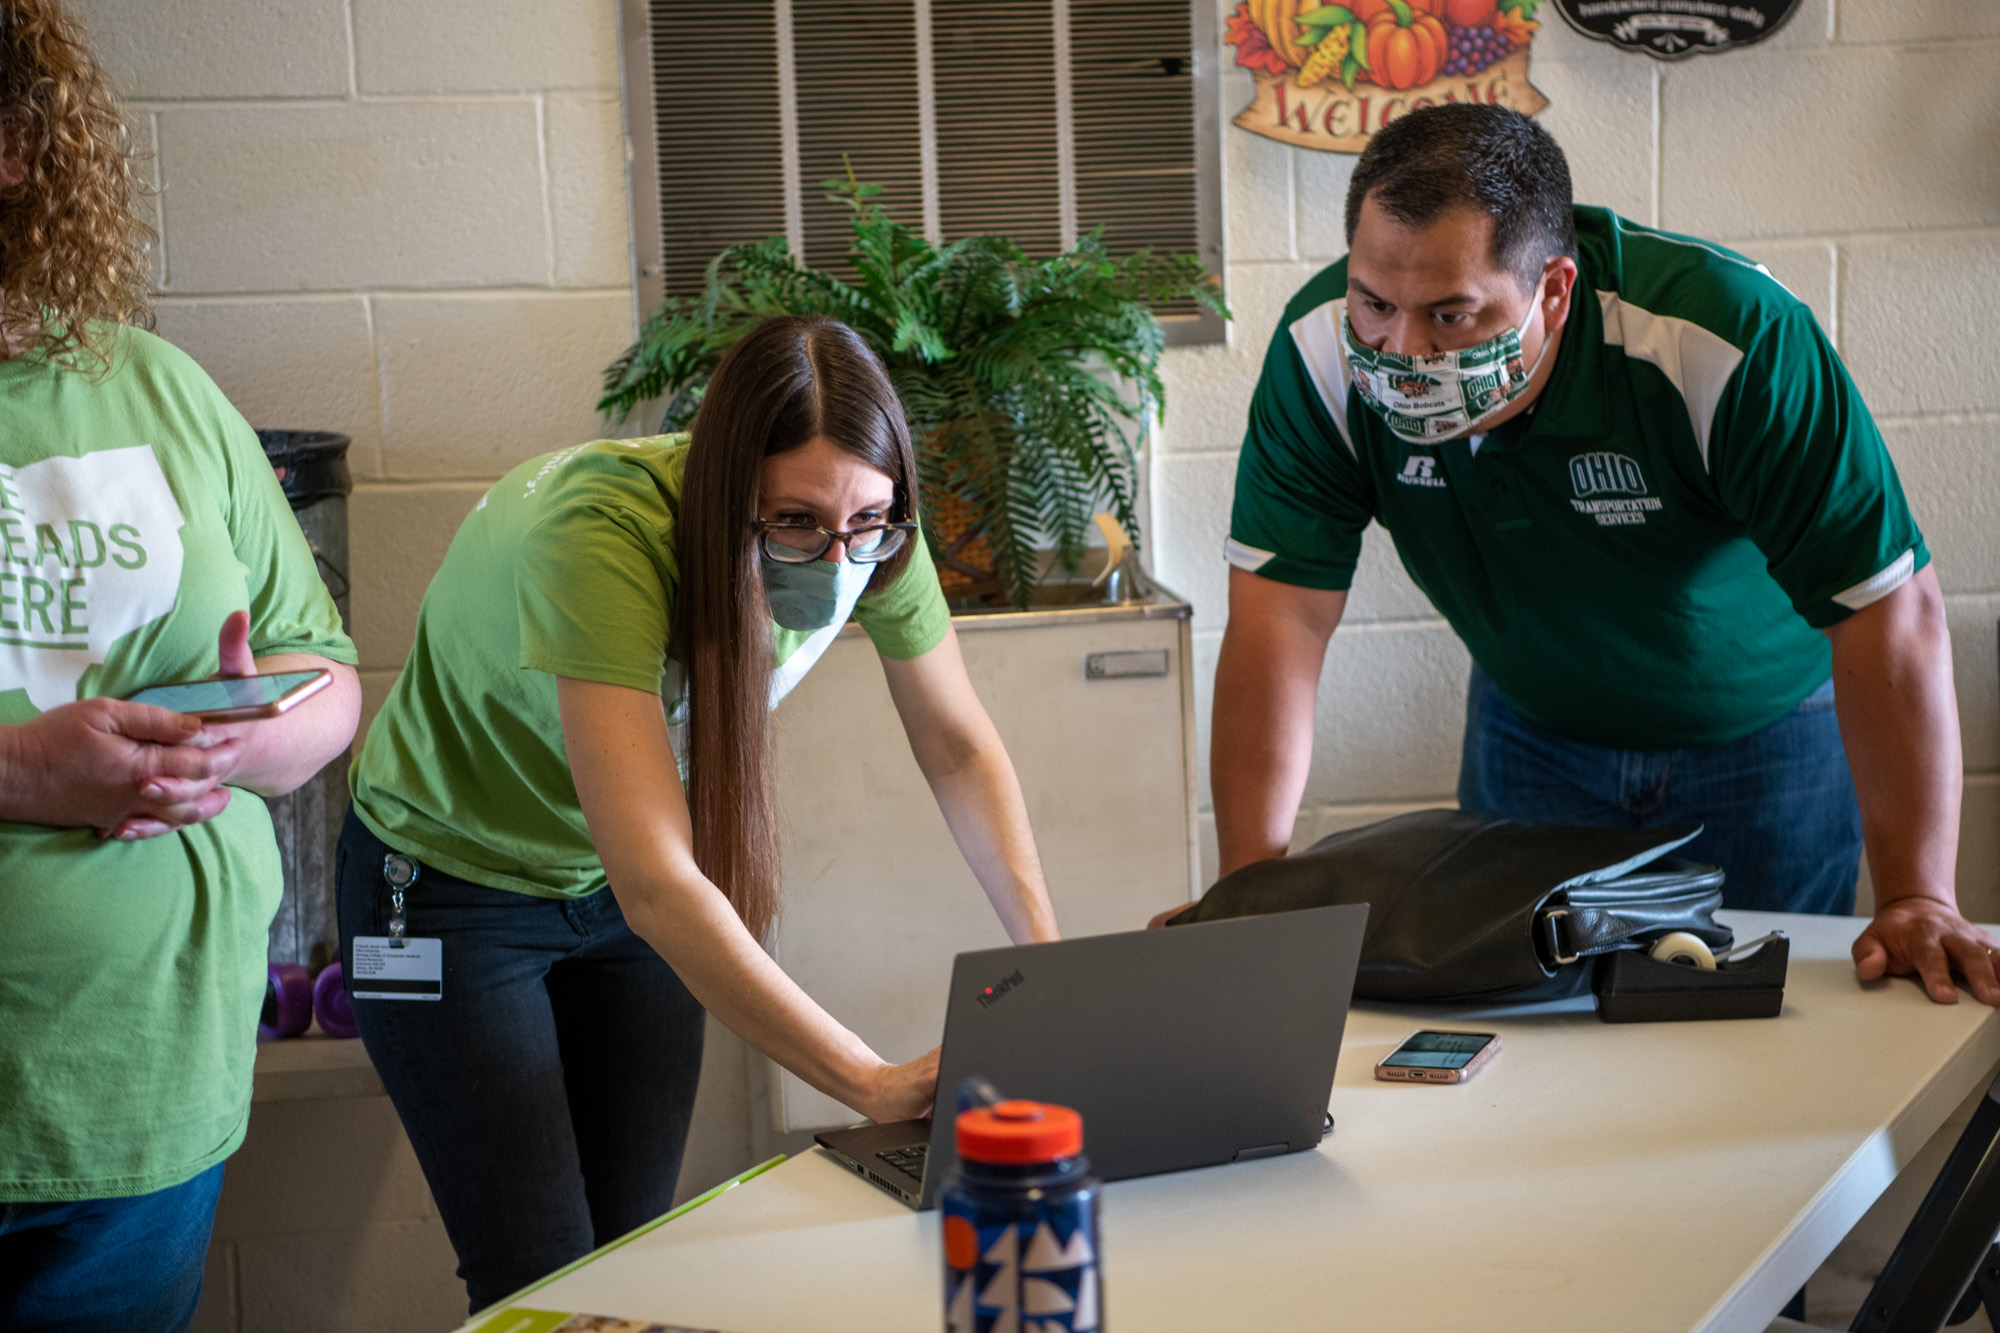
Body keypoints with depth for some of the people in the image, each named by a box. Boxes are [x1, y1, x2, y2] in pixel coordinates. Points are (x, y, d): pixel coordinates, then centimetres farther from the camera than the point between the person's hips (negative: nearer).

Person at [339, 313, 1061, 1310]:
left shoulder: (864, 532, -22)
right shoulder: (598, 536, -39)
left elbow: (960, 748, -7)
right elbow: (654, 883, -44)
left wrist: (1049, 955, -21)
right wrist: (877, 1086, -47)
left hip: (634, 886, 5)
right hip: (452, 882, -4)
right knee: (544, 1276, -7)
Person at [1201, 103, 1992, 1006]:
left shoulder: (1733, 339, -35)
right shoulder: (1324, 349, -25)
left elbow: (1888, 608, -33)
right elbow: (1281, 612, -26)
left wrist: (1916, 900, -36)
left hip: (1761, 734, -2)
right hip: (1530, 725, 3)